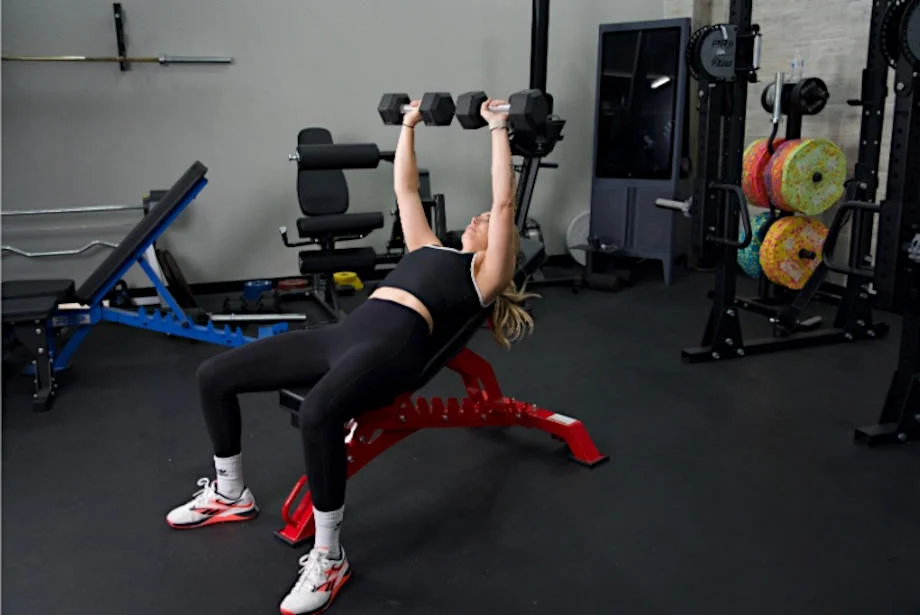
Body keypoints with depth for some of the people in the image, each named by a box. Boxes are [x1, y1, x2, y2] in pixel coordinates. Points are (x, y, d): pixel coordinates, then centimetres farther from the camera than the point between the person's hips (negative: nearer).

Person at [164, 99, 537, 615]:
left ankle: (329, 558, -21)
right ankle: (230, 495, 21)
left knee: (318, 414, -40)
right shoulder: (431, 248, 34)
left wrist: (498, 129, 10)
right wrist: (409, 126, 42)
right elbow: (405, 189, 40)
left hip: (395, 343, -8)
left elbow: (506, 202, 6)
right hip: (349, 331, 8)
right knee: (214, 376, 1)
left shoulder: (486, 274, 14)